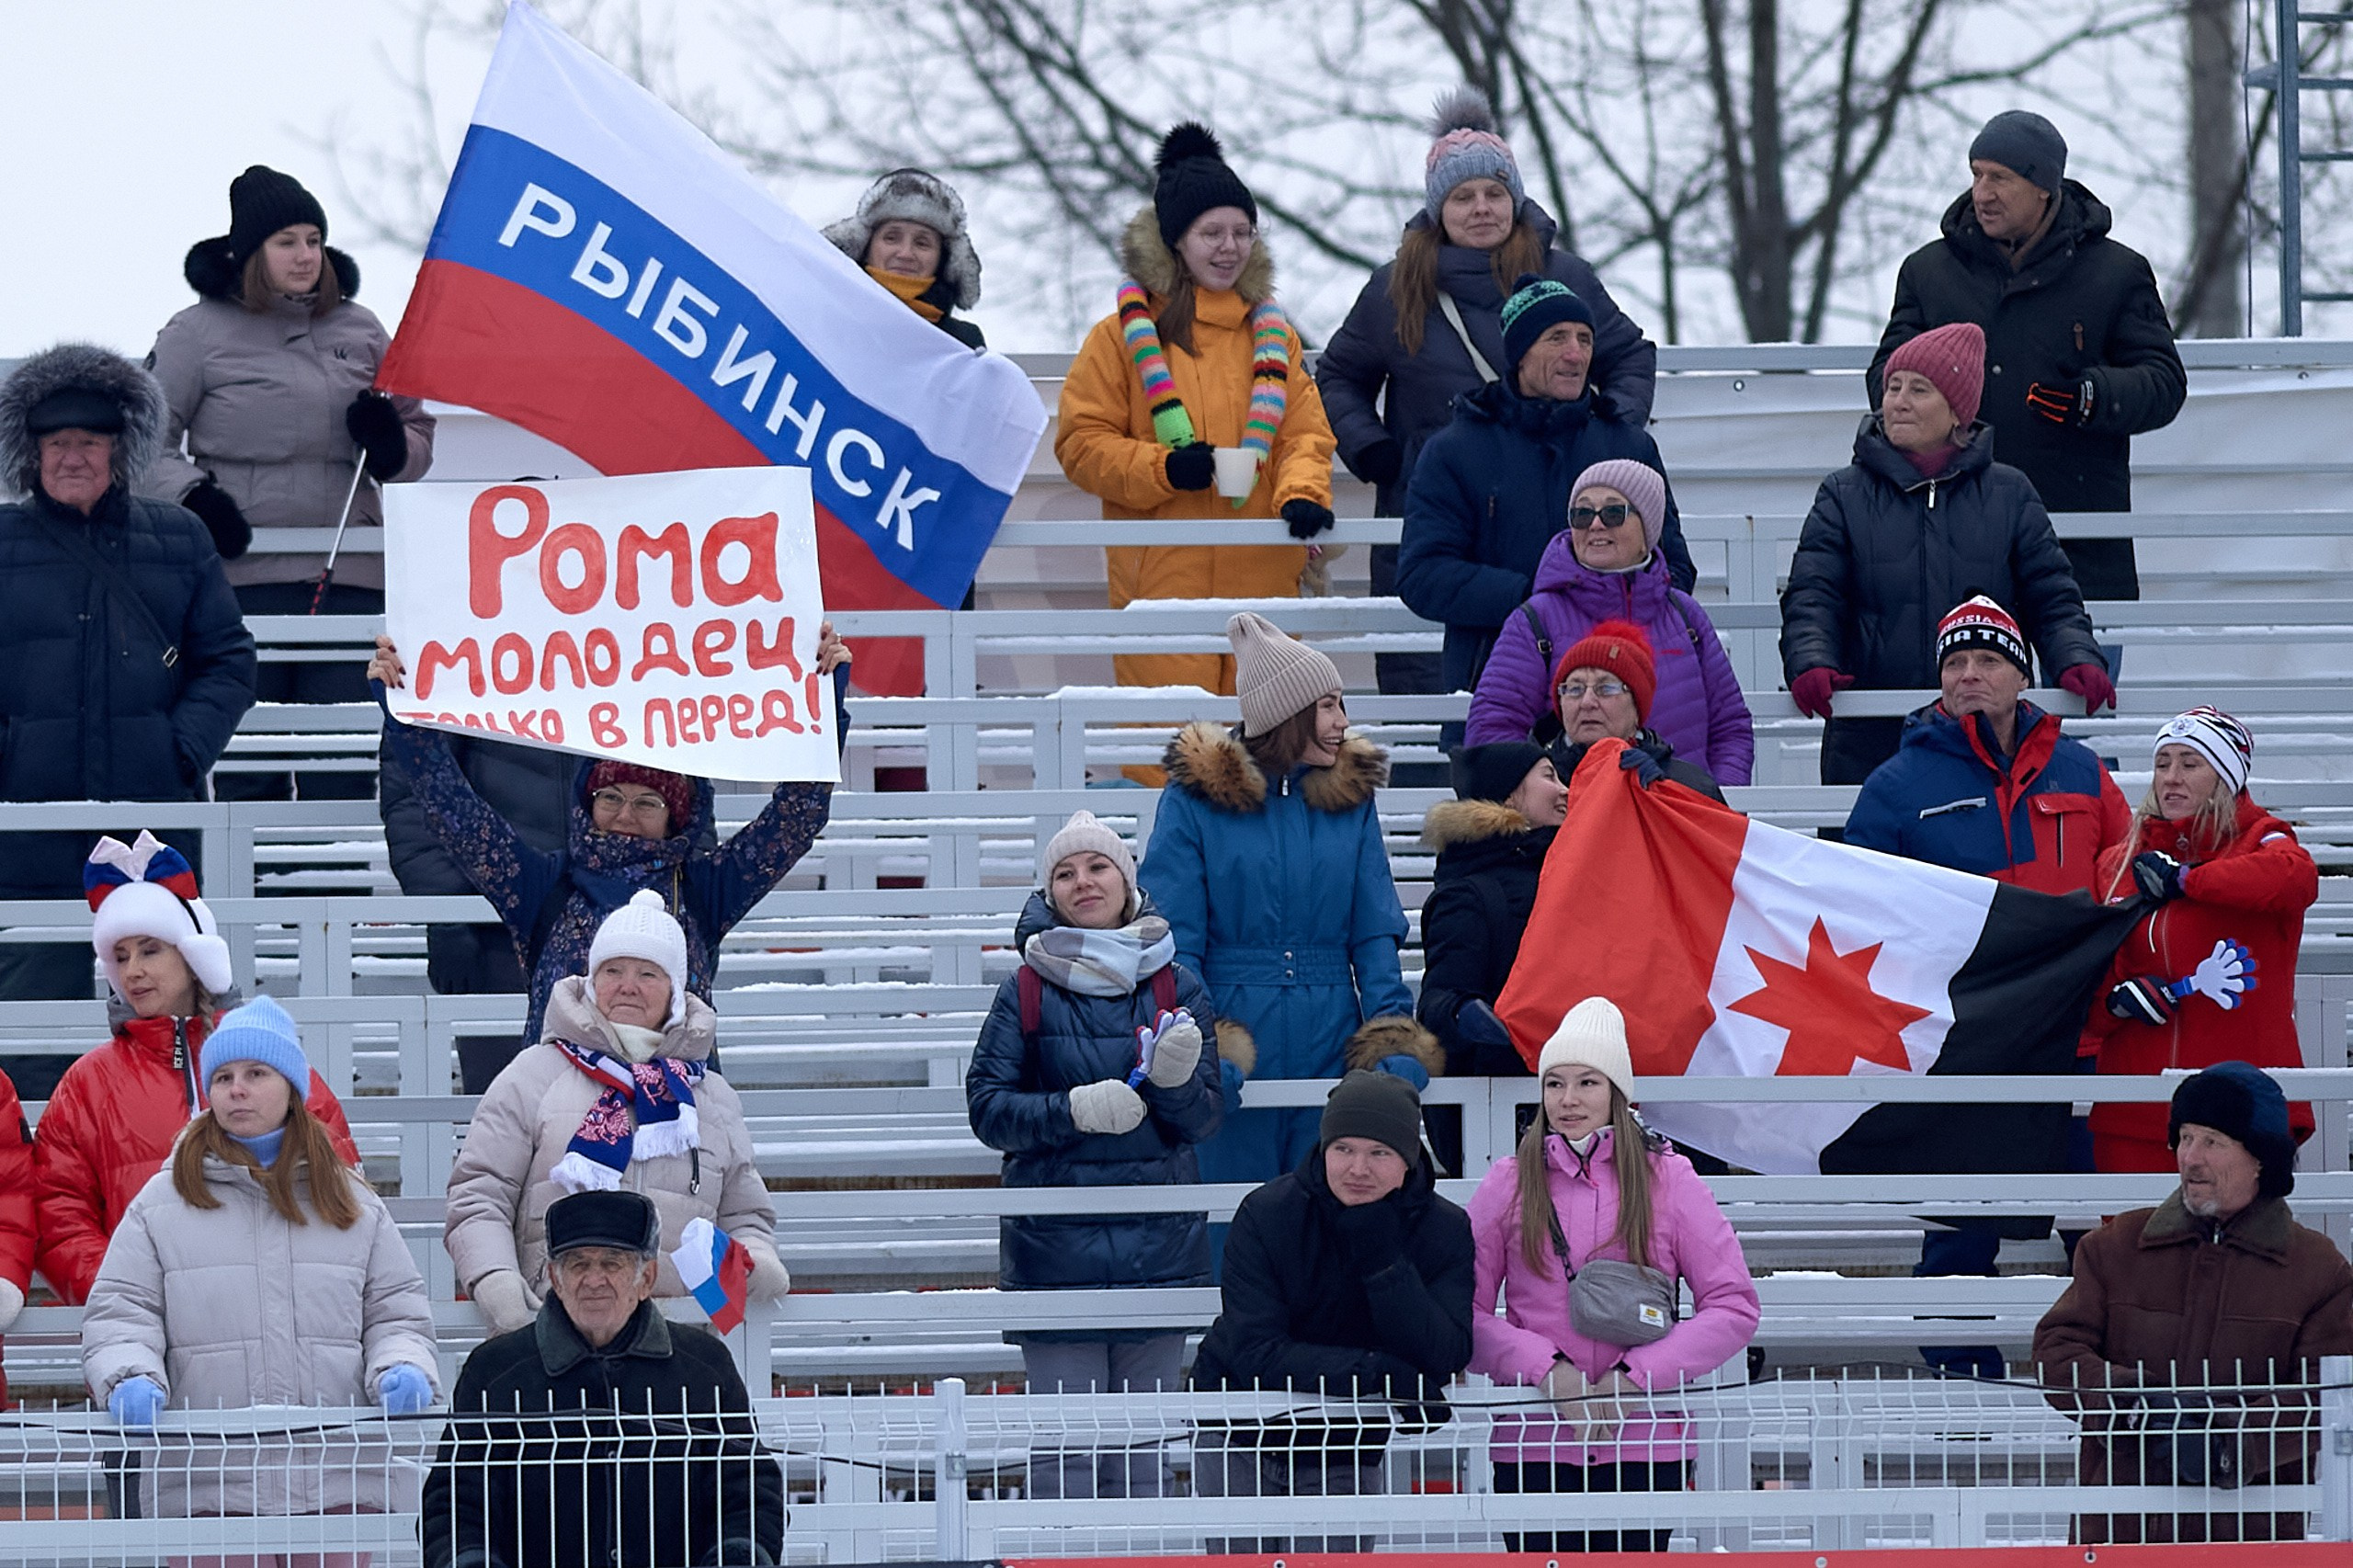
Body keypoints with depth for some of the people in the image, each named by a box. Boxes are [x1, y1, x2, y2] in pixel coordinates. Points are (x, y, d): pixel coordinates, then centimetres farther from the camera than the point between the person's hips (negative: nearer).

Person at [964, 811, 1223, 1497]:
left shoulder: (1177, 989, 6)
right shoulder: (1026, 994, 2)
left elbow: (1205, 1117, 5)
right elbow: (987, 1107, -1)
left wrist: (1176, 1081, -17)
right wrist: (1073, 1111, -17)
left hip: (1158, 1238, 2)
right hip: (1055, 1241, -2)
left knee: (1143, 1449, 5)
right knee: (1064, 1446, -4)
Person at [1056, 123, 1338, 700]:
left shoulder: (1271, 333, 16)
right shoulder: (1125, 336, 5)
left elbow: (1306, 434, 11)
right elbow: (1081, 442, 3)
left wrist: (1302, 495, -11)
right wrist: (1162, 469, -14)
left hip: (1263, 583, 3)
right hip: (1161, 582, -3)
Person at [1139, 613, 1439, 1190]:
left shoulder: (1351, 797, 9)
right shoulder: (1196, 796, -2)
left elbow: (1375, 932, 7)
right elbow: (1174, 938, -5)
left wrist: (1394, 1041, -7)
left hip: (1330, 1049, 3)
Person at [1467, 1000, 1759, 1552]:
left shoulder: (1668, 1180, 5)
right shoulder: (1507, 1184, 7)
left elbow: (1734, 1308, 1)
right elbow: (1465, 1313, 3)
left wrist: (1634, 1376, -9)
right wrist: (1547, 1369, -13)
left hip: (1645, 1447, 0)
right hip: (1533, 1443, 0)